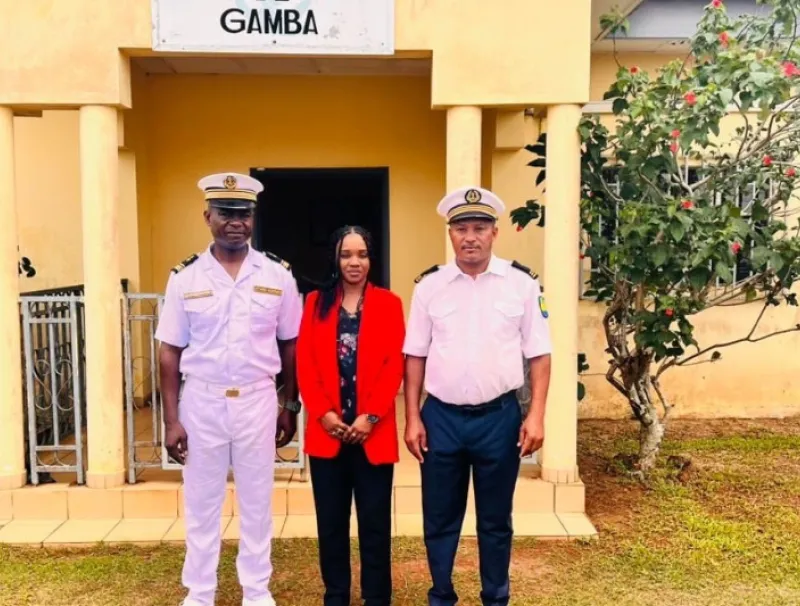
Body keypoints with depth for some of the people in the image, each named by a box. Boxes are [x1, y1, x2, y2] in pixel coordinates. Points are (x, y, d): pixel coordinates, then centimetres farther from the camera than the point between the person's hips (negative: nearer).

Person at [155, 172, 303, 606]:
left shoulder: (278, 275, -2)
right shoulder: (185, 278, -3)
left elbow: (290, 345, 4)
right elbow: (170, 352, -1)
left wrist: (291, 406, 5)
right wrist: (171, 420, -3)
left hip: (258, 400, 0)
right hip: (202, 401, 0)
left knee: (257, 502, 13)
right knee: (201, 503, 13)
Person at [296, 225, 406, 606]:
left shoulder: (389, 303, 2)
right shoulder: (316, 303, 7)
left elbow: (394, 367, -4)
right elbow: (305, 365, 2)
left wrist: (369, 418, -12)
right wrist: (324, 413, -9)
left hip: (374, 432, -1)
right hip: (326, 430, 2)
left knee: (375, 521, 6)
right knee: (331, 520, 10)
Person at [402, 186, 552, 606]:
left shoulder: (521, 283, -3)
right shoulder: (429, 285, 1)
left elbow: (539, 354, -1)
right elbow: (415, 356, 3)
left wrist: (536, 416, -7)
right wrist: (412, 418, 0)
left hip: (499, 416, -1)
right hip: (441, 416, 1)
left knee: (495, 519, 15)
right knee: (439, 517, 14)